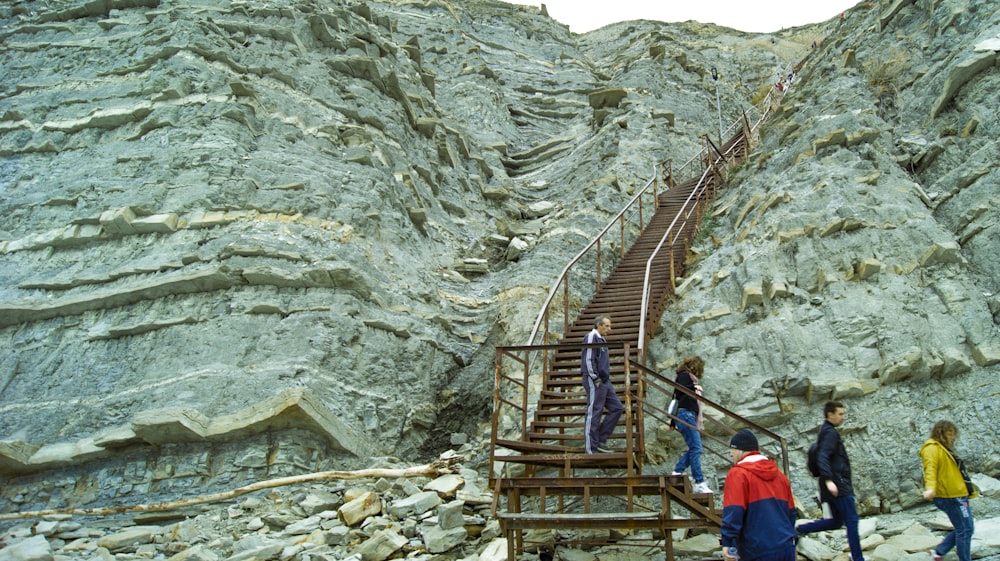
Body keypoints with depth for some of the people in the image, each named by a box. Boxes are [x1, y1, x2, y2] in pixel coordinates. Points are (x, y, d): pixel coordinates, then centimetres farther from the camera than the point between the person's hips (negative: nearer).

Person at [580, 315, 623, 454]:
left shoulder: (601, 339, 20)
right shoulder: (591, 337, -10)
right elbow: (588, 359, -18)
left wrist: (606, 378, 15)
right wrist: (596, 379, -18)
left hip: (604, 381, 10)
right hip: (594, 382, -10)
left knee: (617, 408, 9)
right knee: (593, 414, -6)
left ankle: (601, 441, 13)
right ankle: (590, 449, -1)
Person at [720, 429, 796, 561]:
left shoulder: (738, 474, -7)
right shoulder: (779, 475, 16)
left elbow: (733, 511, -18)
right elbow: (791, 512, 22)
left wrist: (727, 542, -21)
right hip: (786, 549, 7)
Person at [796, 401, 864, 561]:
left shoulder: (826, 431, 18)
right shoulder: (830, 432, -13)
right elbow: (822, 458, -25)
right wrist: (828, 480, -33)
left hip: (834, 484, 10)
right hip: (838, 484, -10)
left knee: (836, 521, 13)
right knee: (852, 520, -3)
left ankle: (799, 530, 9)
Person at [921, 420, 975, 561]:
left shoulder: (942, 449, 21)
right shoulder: (932, 448, -10)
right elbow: (930, 469, -25)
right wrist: (930, 488, -41)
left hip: (956, 495, 10)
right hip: (951, 496, -10)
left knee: (963, 529, 13)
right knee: (965, 530, -6)